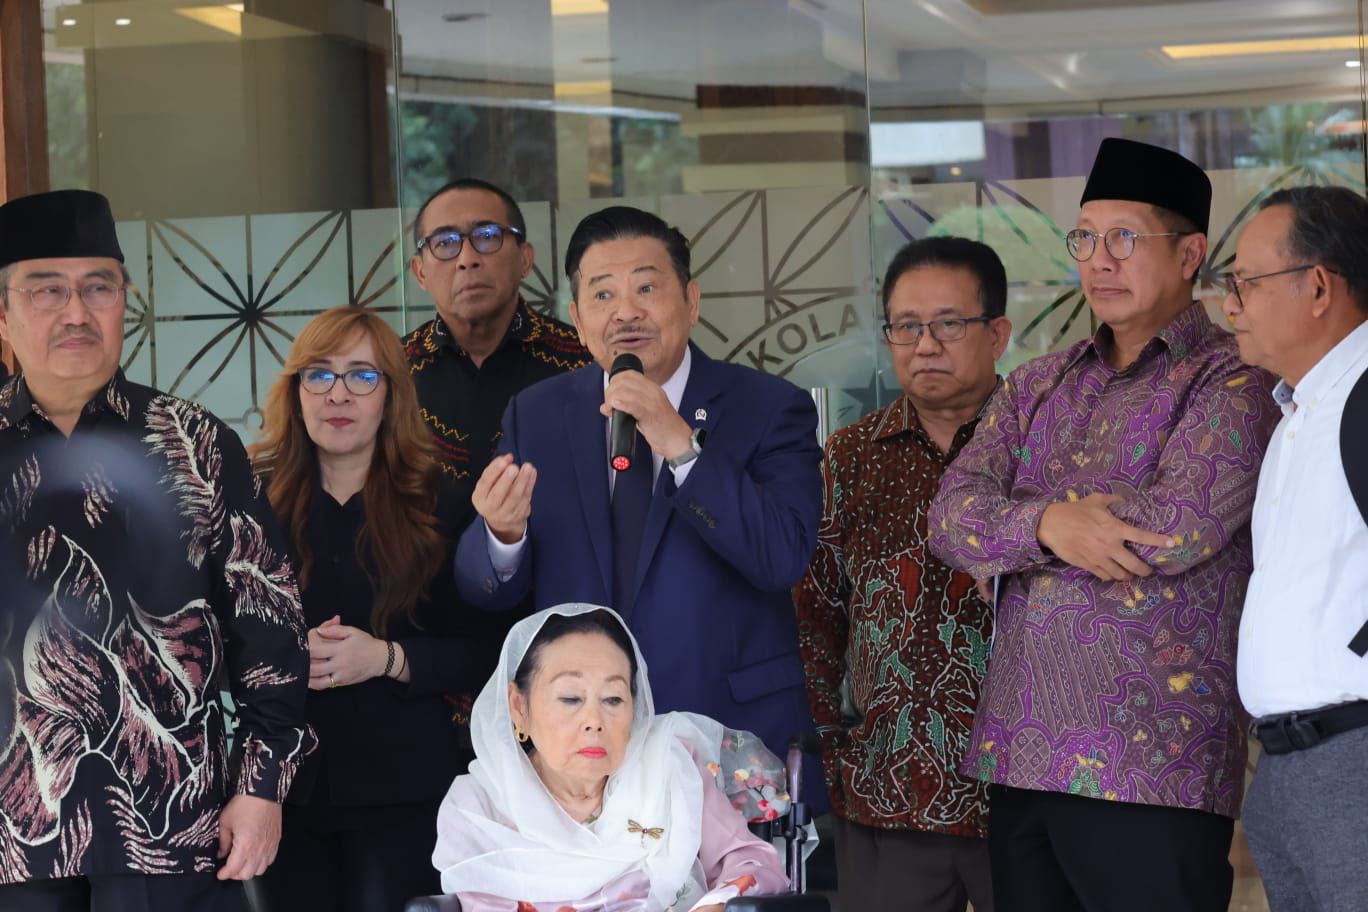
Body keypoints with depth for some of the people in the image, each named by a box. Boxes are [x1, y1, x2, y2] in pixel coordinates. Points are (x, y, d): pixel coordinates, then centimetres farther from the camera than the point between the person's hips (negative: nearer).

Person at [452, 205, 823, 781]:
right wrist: (503, 534, -22)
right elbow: (484, 592, 1)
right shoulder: (536, 415, 5)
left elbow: (785, 558, -19)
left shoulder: (770, 408, -5)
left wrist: (683, 446, -27)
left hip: (736, 736, -2)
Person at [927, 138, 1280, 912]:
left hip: (1152, 766, -5)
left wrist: (1006, 531, -5)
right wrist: (1046, 525, -17)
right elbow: (950, 521, 5)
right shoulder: (1037, 387, 16)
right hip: (1019, 759, 6)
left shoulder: (1232, 383, -3)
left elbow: (1180, 526, -17)